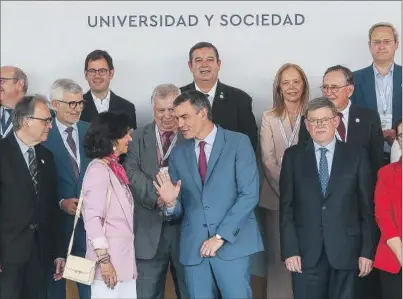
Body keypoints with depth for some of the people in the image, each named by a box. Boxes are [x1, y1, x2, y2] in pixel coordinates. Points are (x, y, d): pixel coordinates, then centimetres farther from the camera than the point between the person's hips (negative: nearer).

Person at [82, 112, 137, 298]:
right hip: (109, 259, -8)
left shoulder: (116, 168, 13)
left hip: (125, 258, 8)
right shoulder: (98, 169, -11)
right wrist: (104, 260, -19)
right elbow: (92, 218, -16)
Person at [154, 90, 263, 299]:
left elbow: (249, 195, -9)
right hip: (193, 246, 3)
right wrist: (171, 202, -12)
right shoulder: (178, 154, 11)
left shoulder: (238, 143, 0)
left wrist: (221, 235, -13)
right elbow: (180, 210, 11)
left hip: (232, 242, -3)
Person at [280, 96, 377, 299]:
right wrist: (289, 250, -5)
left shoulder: (357, 156, 5)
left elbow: (367, 208, 4)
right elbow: (286, 207, 3)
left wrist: (367, 251, -1)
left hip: (345, 250, 0)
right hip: (306, 252, 0)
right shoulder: (293, 156, 6)